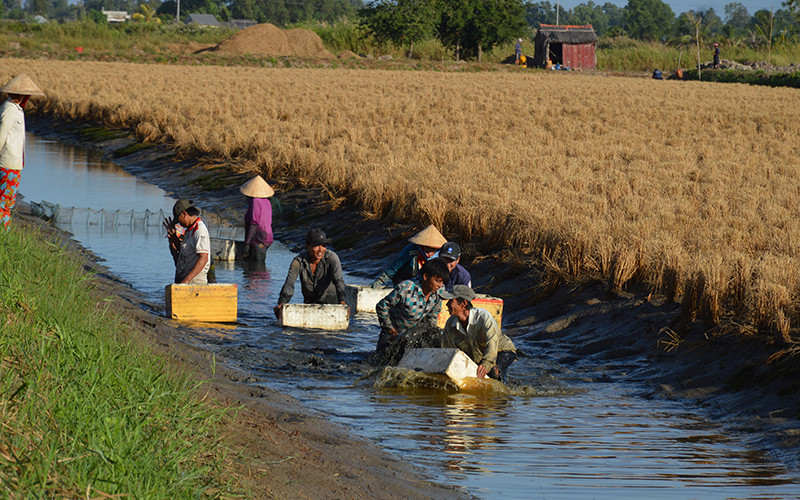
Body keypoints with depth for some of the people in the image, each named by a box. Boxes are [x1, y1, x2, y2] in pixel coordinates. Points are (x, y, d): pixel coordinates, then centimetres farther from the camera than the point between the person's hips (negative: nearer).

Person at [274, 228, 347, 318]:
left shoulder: (331, 257, -22)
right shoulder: (299, 261, -18)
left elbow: (338, 280, -34)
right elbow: (289, 283, -27)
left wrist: (341, 301, -52)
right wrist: (282, 303, -45)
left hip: (330, 299, -1)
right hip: (310, 302, 2)